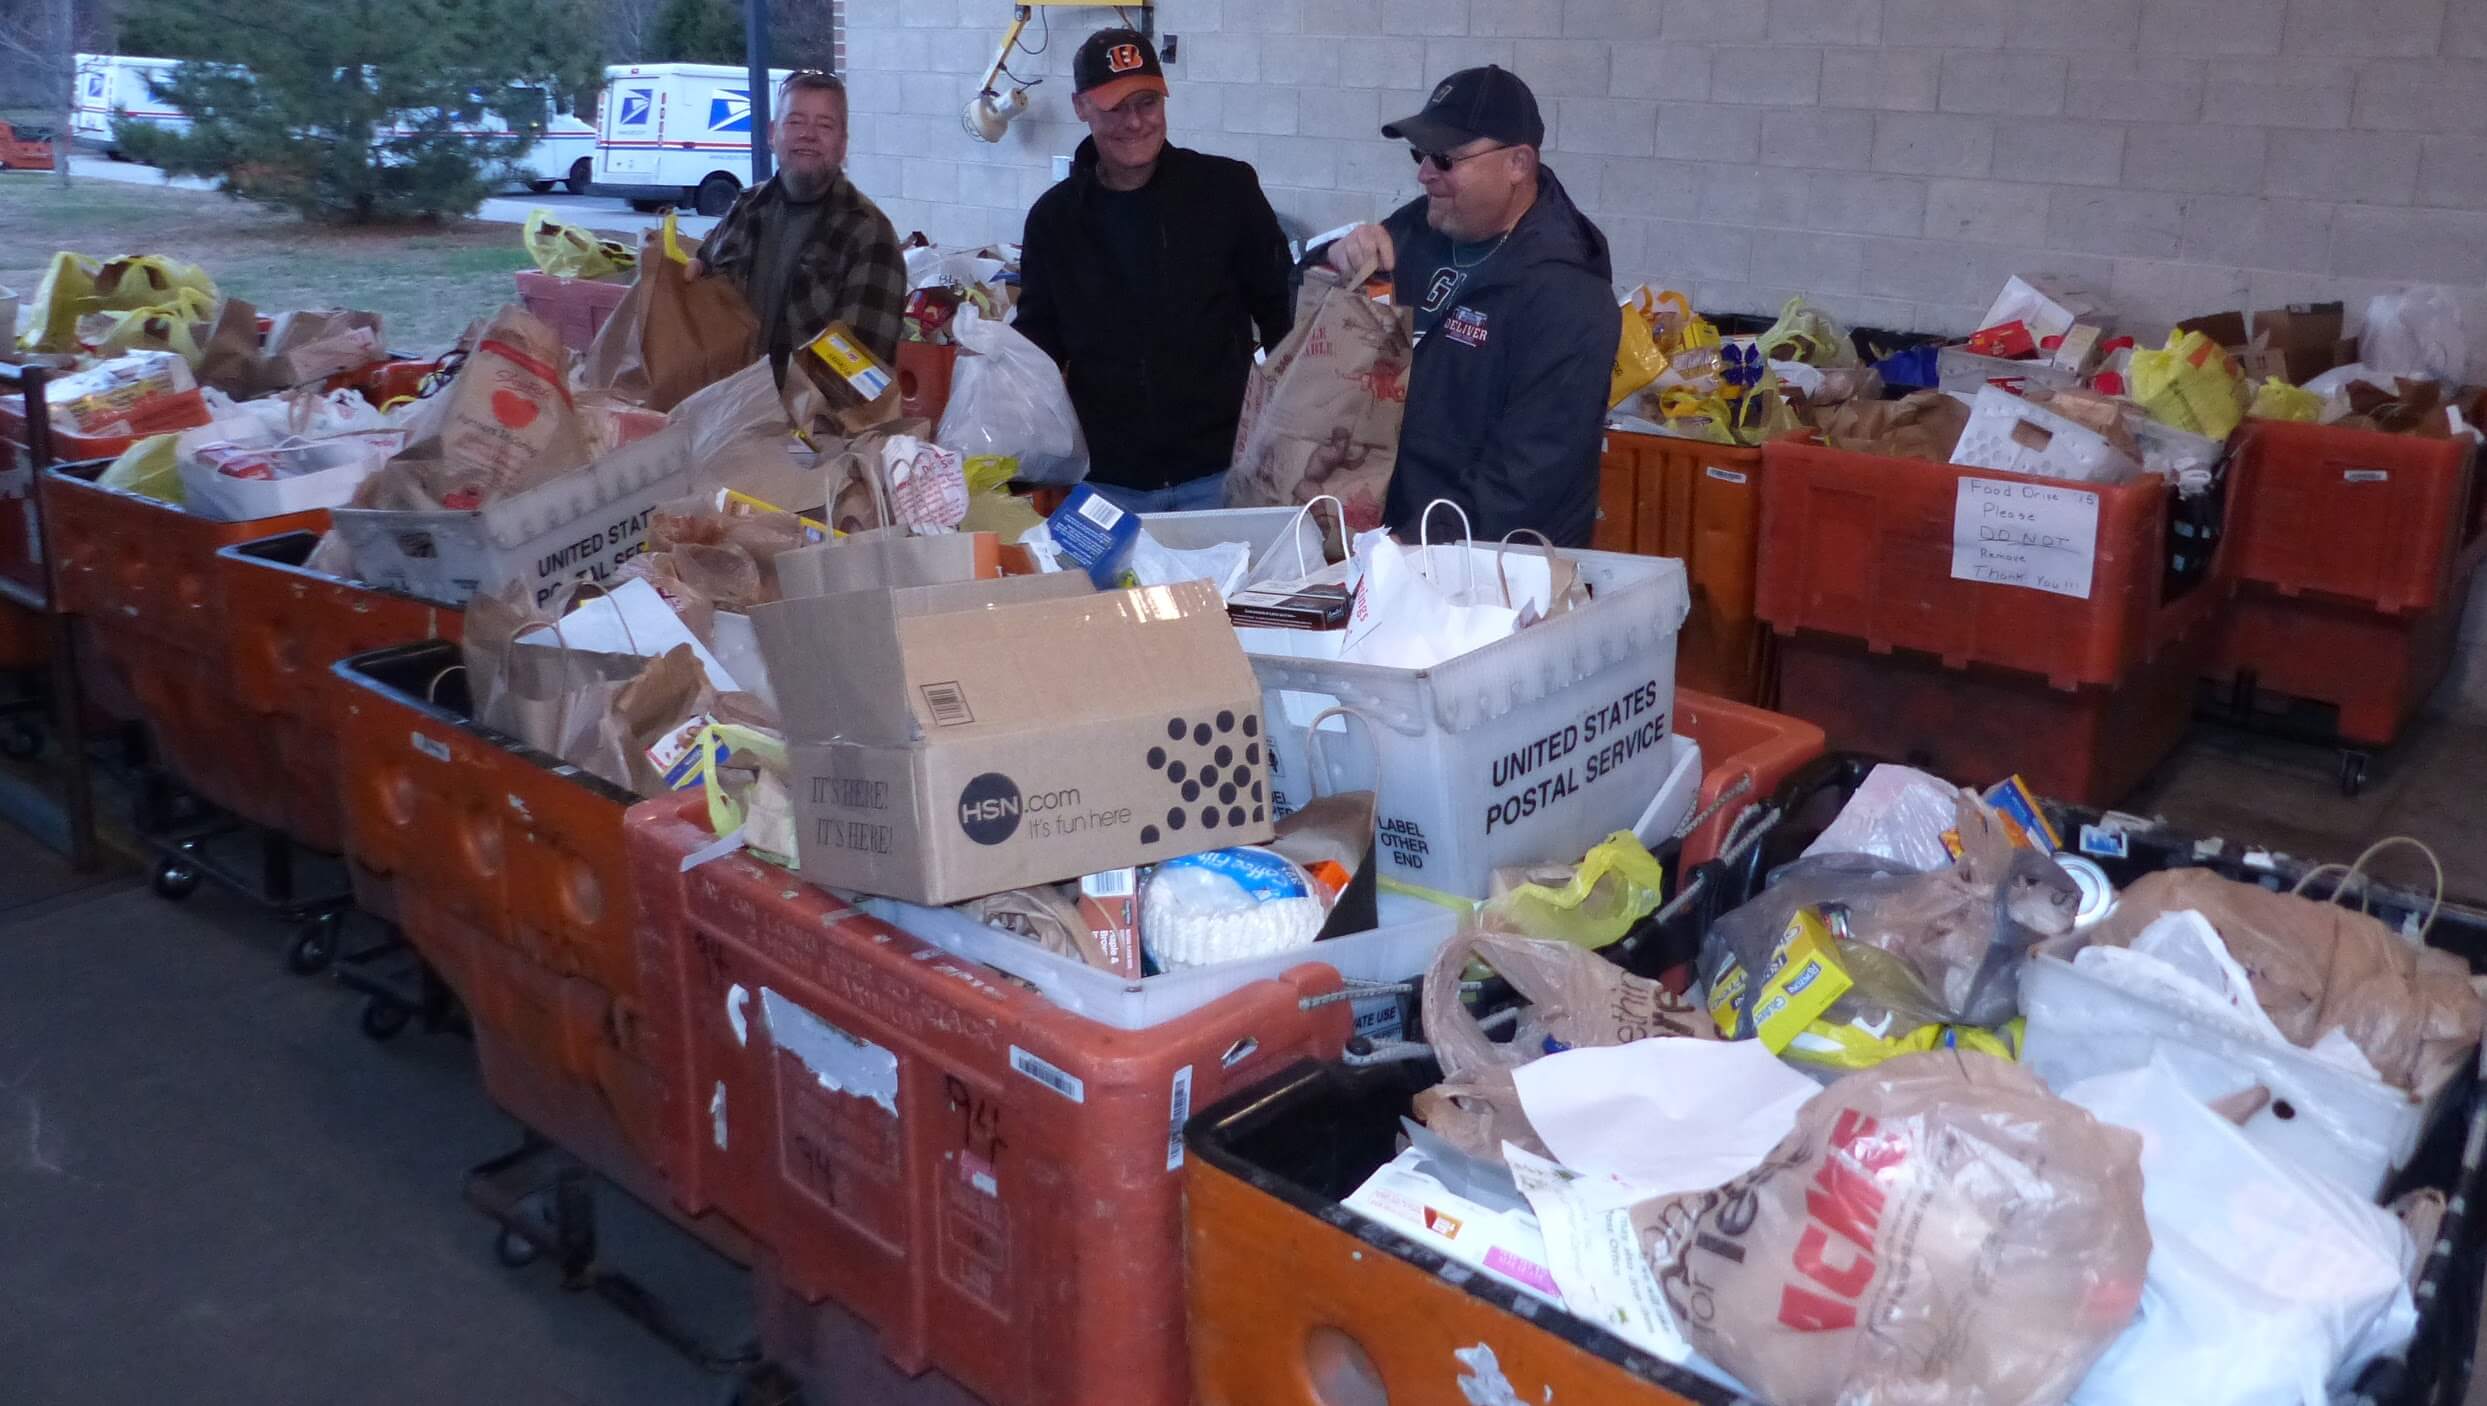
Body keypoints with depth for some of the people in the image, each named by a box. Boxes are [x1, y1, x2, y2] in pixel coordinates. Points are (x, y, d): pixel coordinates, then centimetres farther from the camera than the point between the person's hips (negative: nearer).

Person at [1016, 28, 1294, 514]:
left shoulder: (1227, 188, -2)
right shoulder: (1055, 217, 4)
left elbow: (1280, 310, 4)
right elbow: (1039, 342, 12)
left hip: (1220, 469, -1)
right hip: (1106, 478, 1)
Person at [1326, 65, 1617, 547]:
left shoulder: (1566, 296, -16)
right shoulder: (1418, 226, 4)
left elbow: (1523, 479, -22)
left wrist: (1411, 551, -27)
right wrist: (1339, 265, -7)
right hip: (1378, 524, 6)